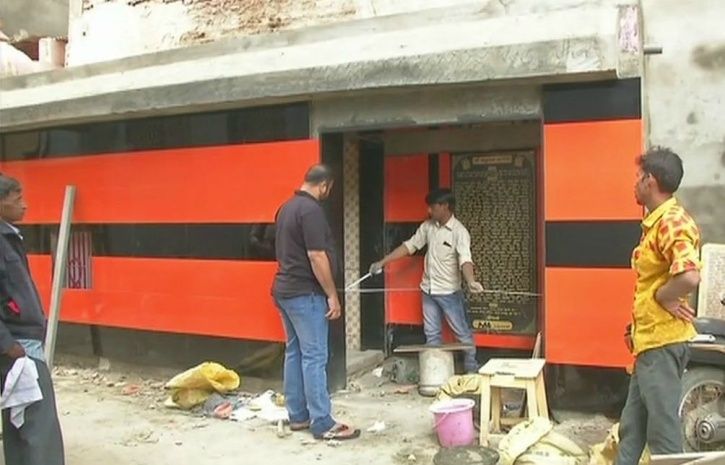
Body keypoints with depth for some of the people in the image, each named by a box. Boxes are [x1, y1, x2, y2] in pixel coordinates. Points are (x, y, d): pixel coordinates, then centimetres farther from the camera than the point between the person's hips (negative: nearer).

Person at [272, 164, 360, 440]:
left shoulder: (286, 207, 13)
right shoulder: (311, 210, -17)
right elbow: (316, 256, -21)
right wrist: (332, 295, -15)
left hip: (284, 289, 10)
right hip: (305, 293, -10)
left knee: (294, 352, 13)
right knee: (314, 356, -6)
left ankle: (298, 416, 20)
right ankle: (323, 424, -1)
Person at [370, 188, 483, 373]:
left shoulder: (459, 231, -17)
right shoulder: (427, 226, 2)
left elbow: (465, 259, -30)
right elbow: (409, 246, 9)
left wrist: (471, 281, -49)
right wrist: (382, 262, 7)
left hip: (449, 291, -6)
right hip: (428, 290, 6)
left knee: (463, 332, 3)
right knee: (432, 334, 13)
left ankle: (472, 369, 15)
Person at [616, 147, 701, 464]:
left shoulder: (672, 222, -18)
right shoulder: (654, 222, 13)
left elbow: (689, 277, -34)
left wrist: (662, 297, -16)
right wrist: (637, 323, 15)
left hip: (663, 342, -10)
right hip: (649, 341, 10)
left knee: (663, 429, 1)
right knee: (632, 425, 19)